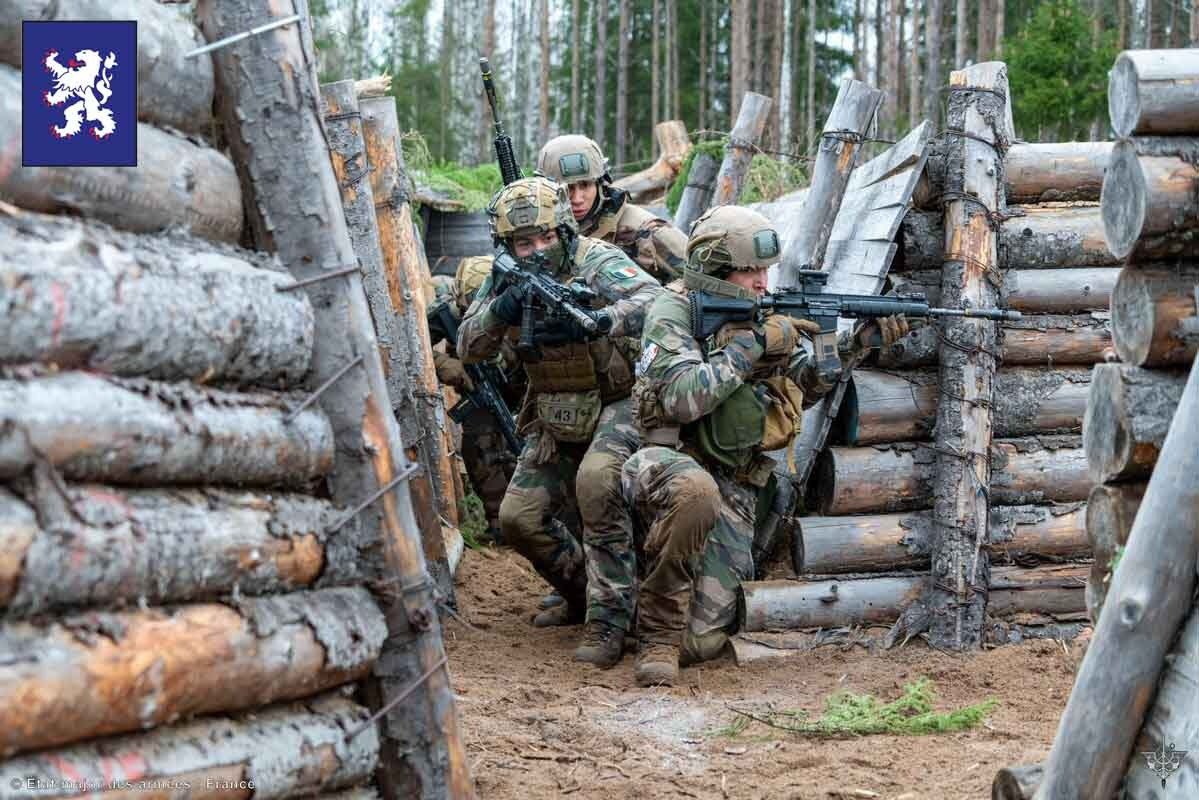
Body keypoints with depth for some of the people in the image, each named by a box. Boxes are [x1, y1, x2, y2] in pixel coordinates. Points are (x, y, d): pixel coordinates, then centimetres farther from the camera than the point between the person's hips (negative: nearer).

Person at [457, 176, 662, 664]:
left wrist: (593, 322, -56)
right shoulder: (504, 280, -2)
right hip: (555, 419, 6)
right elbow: (469, 348, -7)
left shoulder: (596, 263, -20)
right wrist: (500, 311, -29)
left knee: (597, 480, -33)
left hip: (617, 404, -6)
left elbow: (656, 302, -38)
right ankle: (581, 593, 24)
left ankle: (609, 620, -26)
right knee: (518, 518, -3)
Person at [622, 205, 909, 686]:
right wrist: (752, 344, -19)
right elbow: (683, 398, -24)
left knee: (702, 641, -9)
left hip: (732, 489, 5)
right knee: (696, 492, -44)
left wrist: (859, 343, 6)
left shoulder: (760, 317, 10)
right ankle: (658, 633, -24)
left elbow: (806, 385, 20)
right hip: (668, 466, -5)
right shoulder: (673, 315, -9)